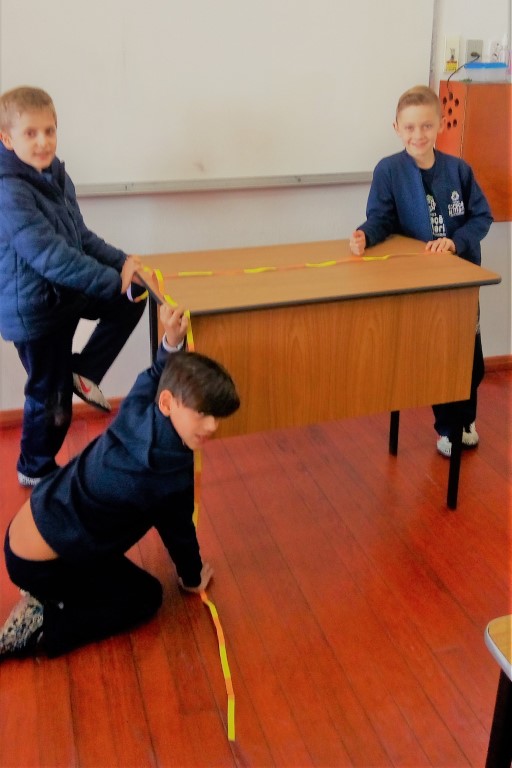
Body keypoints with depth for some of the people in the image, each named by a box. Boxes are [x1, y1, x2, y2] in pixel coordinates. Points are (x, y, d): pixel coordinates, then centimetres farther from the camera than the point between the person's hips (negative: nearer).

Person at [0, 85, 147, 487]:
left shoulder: (55, 175, 3)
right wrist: (114, 280, -30)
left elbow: (81, 235, 8)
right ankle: (36, 469, 30)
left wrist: (122, 261, -8)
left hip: (65, 292, 8)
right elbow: (50, 256, -31)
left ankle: (84, 373, 11)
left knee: (134, 297, 5)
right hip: (32, 307, -8)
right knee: (50, 393, 5)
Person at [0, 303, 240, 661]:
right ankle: (41, 628, -1)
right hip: (38, 564, -8)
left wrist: (171, 341, -2)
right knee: (146, 596, 7)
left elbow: (156, 375, 16)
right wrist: (192, 578, 13)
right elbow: (178, 531, -7)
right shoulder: (170, 475, -26)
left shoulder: (137, 411, -8)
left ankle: (49, 596, 20)